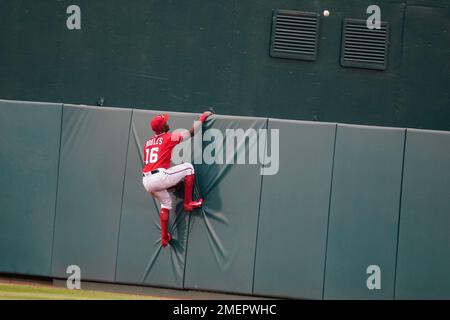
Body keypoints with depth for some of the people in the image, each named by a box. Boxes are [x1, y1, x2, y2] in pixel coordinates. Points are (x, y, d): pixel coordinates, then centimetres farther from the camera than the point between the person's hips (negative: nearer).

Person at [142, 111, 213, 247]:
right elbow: (191, 132, 9)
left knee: (166, 202, 28)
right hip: (158, 177, -7)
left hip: (146, 182, 7)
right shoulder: (168, 137, 2)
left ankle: (164, 238, 24)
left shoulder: (148, 143, 23)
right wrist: (202, 117, 23)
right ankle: (188, 203, 8)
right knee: (188, 167, 9)